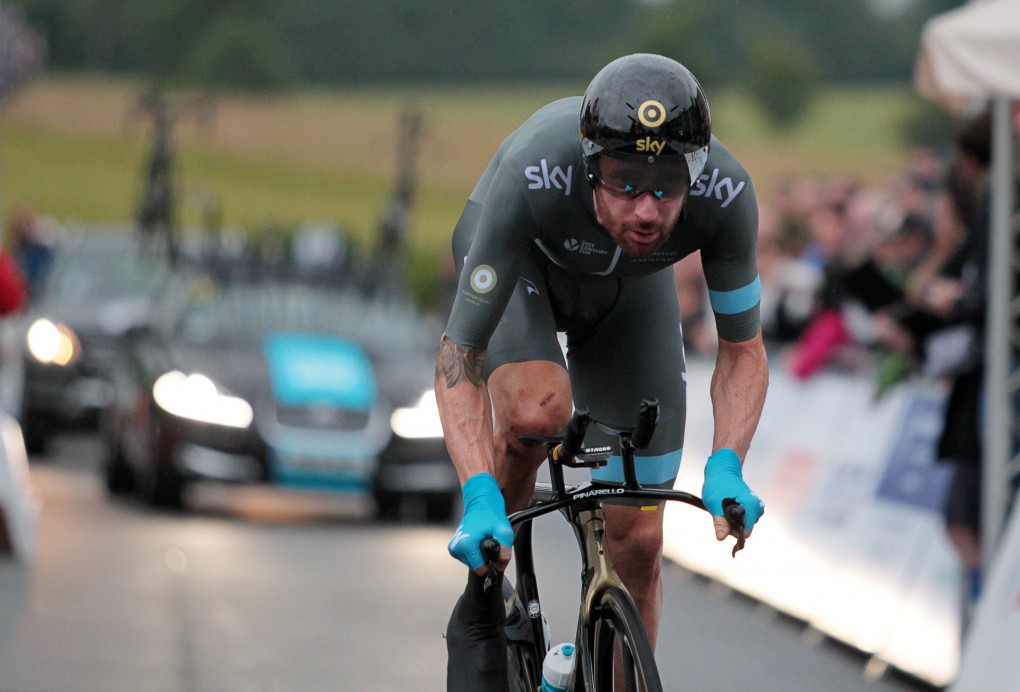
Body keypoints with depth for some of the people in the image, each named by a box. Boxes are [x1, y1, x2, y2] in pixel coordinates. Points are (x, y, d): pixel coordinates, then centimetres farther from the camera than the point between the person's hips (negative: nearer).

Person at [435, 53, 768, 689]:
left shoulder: (725, 194, -36)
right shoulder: (532, 177, -43)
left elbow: (743, 351, -20)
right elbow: (458, 356, -37)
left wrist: (725, 467, -37)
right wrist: (480, 495, -50)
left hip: (631, 289, 2)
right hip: (520, 258, -2)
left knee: (637, 540, -2)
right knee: (537, 409, -34)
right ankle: (482, 600, -8)